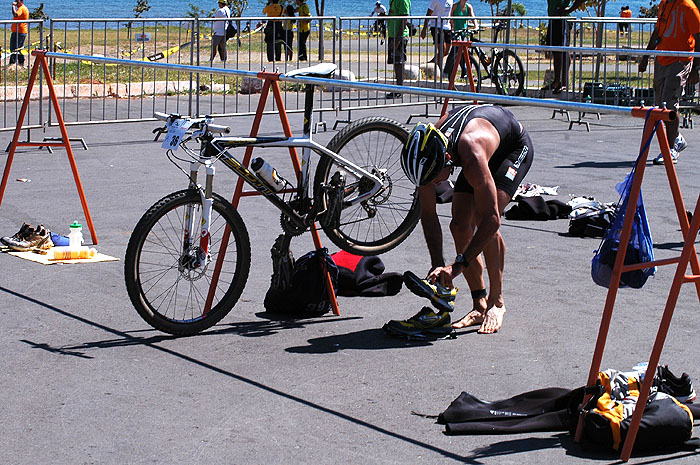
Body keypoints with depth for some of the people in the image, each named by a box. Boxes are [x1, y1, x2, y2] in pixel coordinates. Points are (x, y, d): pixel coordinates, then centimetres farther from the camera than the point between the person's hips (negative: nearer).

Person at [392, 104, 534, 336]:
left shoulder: (472, 157, -44)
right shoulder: (427, 156, -26)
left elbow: (492, 219, -41)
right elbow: (428, 213, -15)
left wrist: (458, 264, -40)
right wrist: (437, 264, -22)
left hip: (515, 147, -6)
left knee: (483, 219, -25)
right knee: (460, 225, -9)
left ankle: (497, 303, -12)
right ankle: (480, 305, 3)